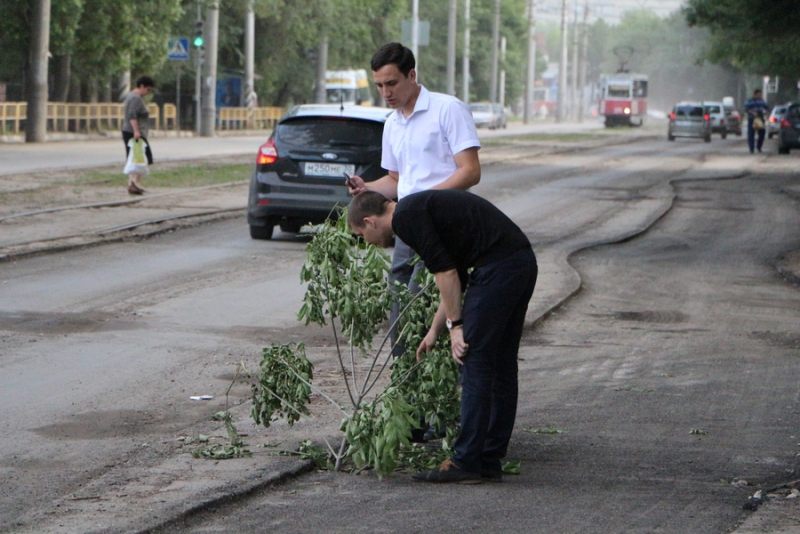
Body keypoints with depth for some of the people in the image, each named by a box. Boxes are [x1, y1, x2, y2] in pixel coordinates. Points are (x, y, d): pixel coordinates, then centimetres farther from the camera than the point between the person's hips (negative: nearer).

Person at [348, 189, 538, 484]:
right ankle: (490, 462, 17)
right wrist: (435, 331, 38)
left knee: (476, 363, -3)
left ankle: (466, 463, 0)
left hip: (499, 268, -10)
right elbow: (453, 276, 33)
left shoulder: (405, 216, -4)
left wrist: (456, 325, -5)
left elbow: (446, 272, -11)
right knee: (500, 366, 13)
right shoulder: (421, 207, 26)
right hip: (524, 261, 10)